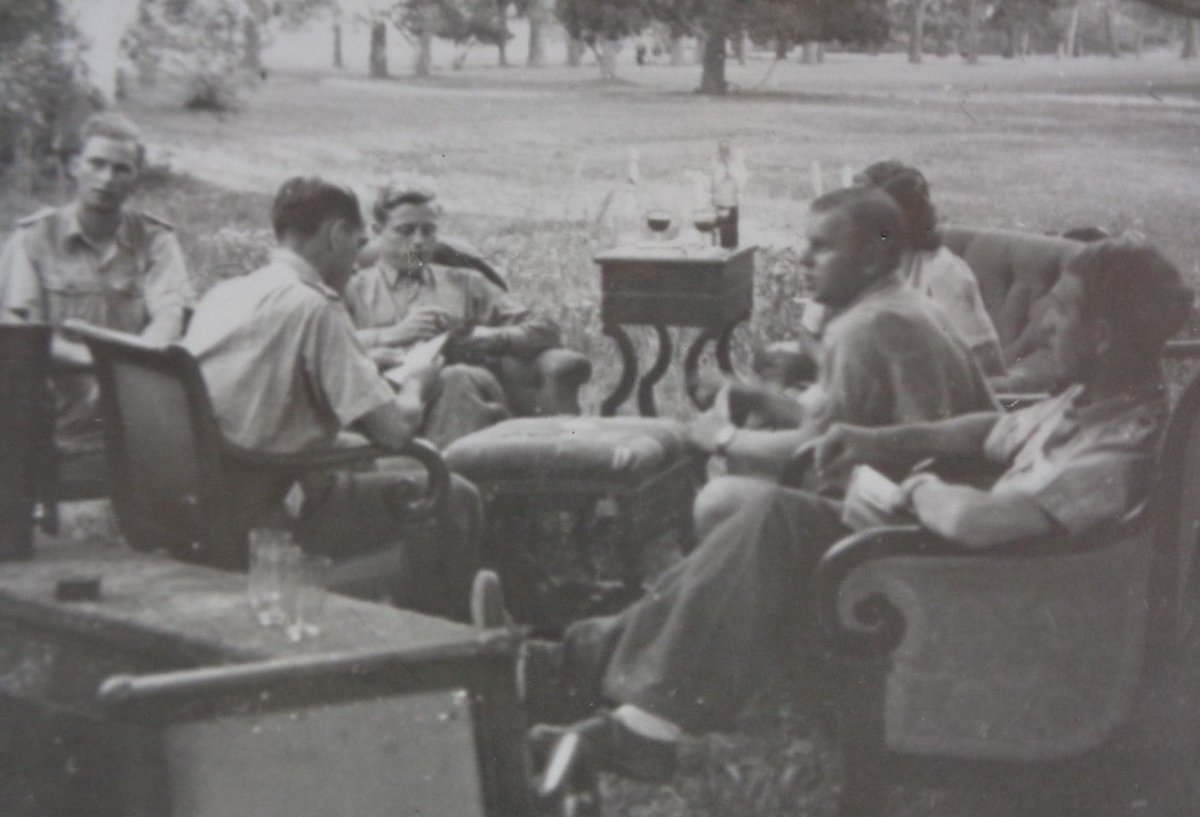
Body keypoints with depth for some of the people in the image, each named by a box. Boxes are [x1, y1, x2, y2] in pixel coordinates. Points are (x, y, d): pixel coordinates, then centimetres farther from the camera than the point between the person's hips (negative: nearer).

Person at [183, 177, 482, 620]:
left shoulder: (222, 294, 9)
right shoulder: (314, 306, -16)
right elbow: (395, 429, -18)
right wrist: (416, 381, 5)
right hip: (276, 509, -9)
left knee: (398, 470, 28)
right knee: (453, 498, 2)